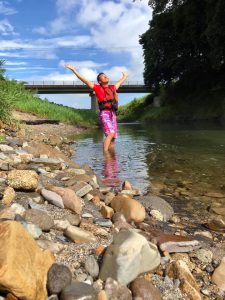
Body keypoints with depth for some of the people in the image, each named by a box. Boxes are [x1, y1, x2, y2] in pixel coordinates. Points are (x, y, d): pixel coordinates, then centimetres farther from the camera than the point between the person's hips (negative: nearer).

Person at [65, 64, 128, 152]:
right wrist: (73, 70, 10)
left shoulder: (113, 88, 24)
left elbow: (120, 82, 45)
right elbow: (84, 80, 10)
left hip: (113, 114, 6)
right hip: (104, 113, -6)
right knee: (110, 133, -25)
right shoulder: (98, 88, 10)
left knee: (113, 138, 2)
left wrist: (125, 76, 63)